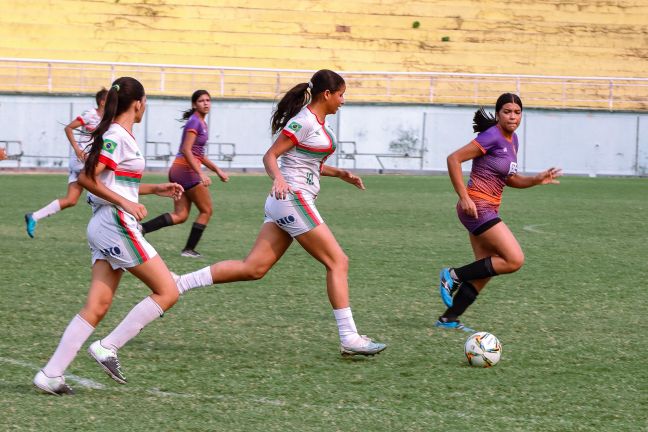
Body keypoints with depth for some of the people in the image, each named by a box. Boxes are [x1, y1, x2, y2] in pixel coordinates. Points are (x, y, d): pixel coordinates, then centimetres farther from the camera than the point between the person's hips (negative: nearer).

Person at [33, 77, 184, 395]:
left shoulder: (119, 135, 17)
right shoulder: (117, 137, -12)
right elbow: (86, 179, -19)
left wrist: (155, 189, 23)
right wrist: (125, 203, -21)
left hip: (102, 226, 10)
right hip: (116, 224, -10)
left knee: (97, 307, 3)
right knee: (167, 292, -4)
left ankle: (51, 375, -3)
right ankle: (108, 348, -6)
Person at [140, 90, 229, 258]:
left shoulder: (201, 123, 18)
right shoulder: (195, 122, -11)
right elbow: (186, 150, -21)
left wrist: (217, 170, 25)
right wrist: (200, 174, -27)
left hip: (178, 170, 9)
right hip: (187, 169, -9)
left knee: (180, 215, 4)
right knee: (206, 211, 2)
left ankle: (141, 228, -9)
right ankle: (189, 249, 6)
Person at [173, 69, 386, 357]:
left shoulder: (317, 122, 17)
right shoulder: (304, 122, -12)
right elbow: (270, 156, -14)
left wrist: (339, 174, 19)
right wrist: (278, 179, -31)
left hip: (283, 203, 10)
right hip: (293, 198, -10)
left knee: (253, 268, 2)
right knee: (338, 262, -6)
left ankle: (180, 283, -1)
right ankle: (349, 338, -5)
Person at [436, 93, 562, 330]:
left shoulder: (512, 140, 13)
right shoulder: (492, 137, -15)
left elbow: (509, 178, 24)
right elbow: (454, 159, -18)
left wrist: (537, 180, 8)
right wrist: (464, 198, -20)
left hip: (488, 210, 9)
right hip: (477, 208, -9)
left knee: (485, 271, 10)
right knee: (515, 260, -15)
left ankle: (449, 319, 16)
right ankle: (454, 276, -5)